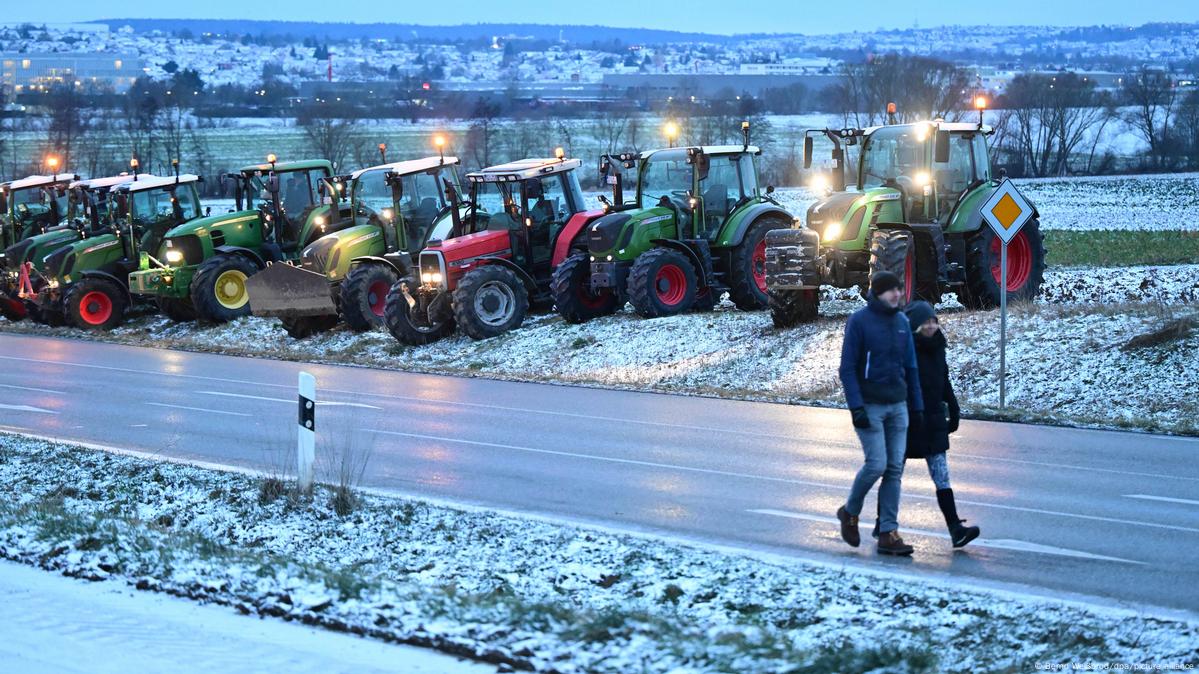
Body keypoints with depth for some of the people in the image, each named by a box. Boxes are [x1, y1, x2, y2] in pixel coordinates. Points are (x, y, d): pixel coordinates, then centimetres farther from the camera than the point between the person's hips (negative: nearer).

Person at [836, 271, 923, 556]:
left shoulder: (902, 322, 9)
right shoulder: (859, 321, -8)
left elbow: (910, 367, 14)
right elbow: (847, 368, -10)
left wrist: (917, 407, 10)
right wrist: (856, 408, -18)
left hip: (897, 406, 5)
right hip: (869, 406, -5)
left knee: (894, 469, 0)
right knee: (877, 464, -12)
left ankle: (889, 533, 2)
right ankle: (850, 512, 14)